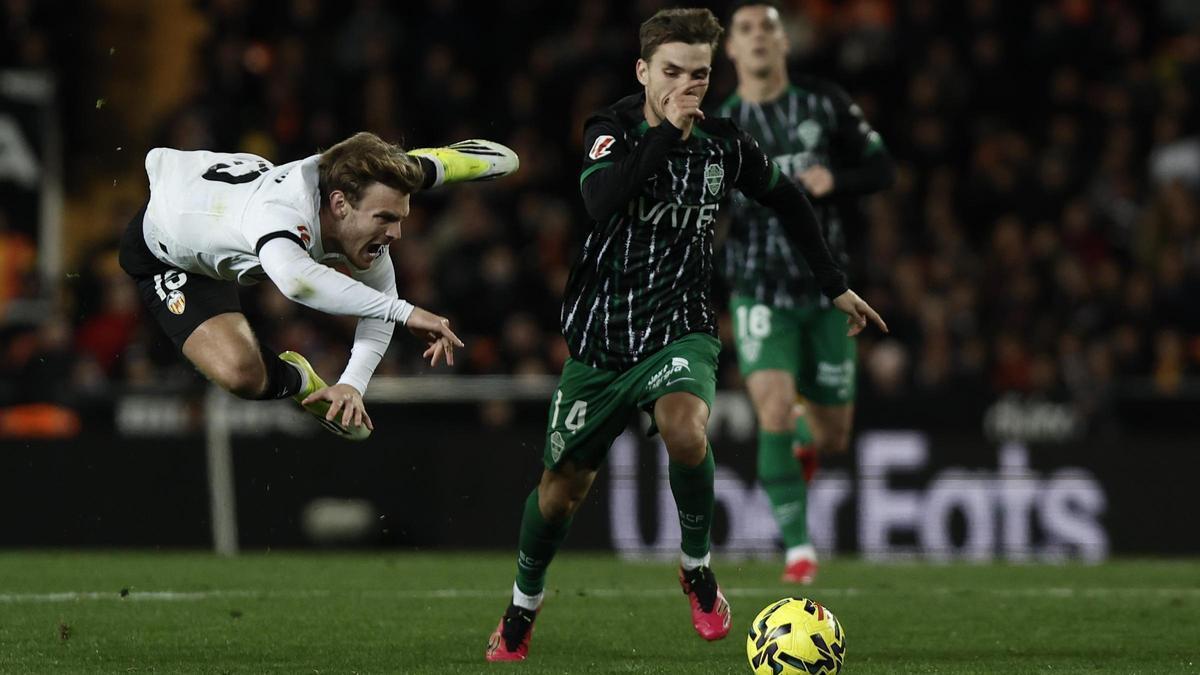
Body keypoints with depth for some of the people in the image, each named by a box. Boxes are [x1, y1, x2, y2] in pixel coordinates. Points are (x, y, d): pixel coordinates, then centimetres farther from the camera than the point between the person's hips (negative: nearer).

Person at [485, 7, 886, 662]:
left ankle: (697, 566, -8)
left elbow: (786, 199, 16)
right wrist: (666, 131, -33)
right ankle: (522, 607, 36)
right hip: (600, 334, 0)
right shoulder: (612, 129, -10)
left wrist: (836, 287, 20)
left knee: (683, 427, -33)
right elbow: (602, 203, -31)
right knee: (562, 486, 9)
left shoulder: (724, 144, -3)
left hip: (680, 330, 0)